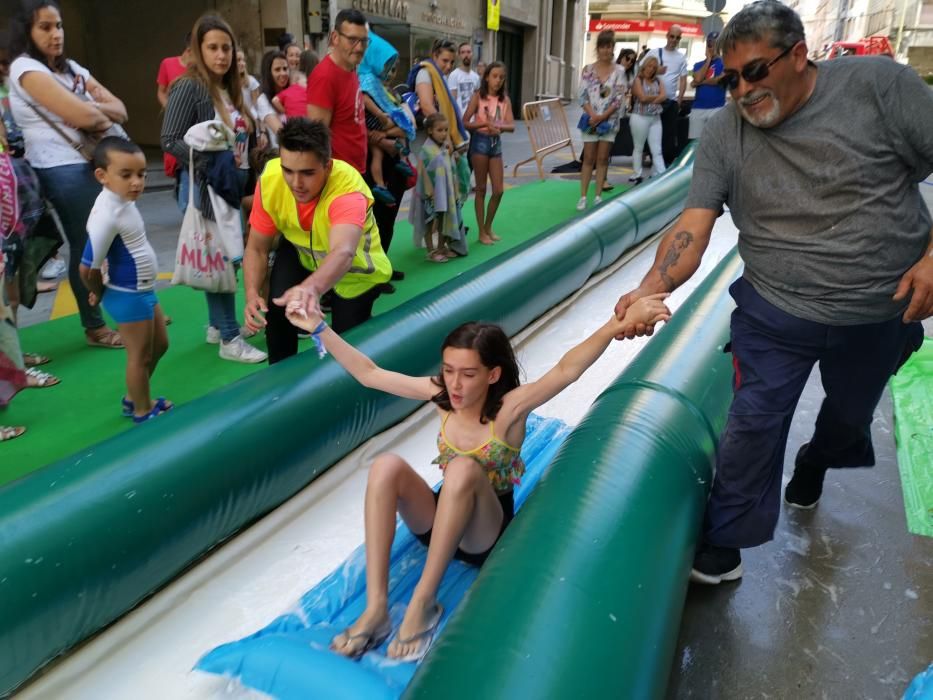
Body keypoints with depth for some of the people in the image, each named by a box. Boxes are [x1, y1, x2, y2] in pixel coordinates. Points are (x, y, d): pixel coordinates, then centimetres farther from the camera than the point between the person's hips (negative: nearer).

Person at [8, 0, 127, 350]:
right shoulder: (25, 68, -10)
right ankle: (95, 327, 13)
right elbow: (82, 117, -23)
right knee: (85, 245, -1)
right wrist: (102, 116, -2)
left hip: (94, 161, 8)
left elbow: (120, 110, 6)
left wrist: (95, 109, -13)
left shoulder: (72, 68, 15)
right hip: (64, 170, -8)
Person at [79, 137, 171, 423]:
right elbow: (88, 268, -27)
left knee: (159, 344, 23)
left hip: (143, 290, 9)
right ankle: (142, 411, 27)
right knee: (140, 355, 7)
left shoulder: (122, 199, 0)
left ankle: (135, 398, 39)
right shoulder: (107, 215, -28)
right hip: (129, 296, -9)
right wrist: (100, 294, -5)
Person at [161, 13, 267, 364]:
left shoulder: (231, 88, 12)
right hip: (206, 187, -7)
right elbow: (170, 141, -15)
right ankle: (229, 339, 1)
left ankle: (216, 325, 25)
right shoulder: (188, 87, -10)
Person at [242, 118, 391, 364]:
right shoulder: (270, 180, -27)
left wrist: (312, 288, -82)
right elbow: (257, 248, -15)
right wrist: (252, 294, -33)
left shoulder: (348, 189, -42)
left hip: (355, 271, -2)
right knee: (277, 307, -22)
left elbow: (343, 253, -61)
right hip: (301, 254, 3)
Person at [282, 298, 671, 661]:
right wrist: (320, 328, -7)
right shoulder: (441, 393, -6)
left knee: (463, 468, -36)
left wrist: (617, 325, -51)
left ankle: (422, 603, -30)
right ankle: (375, 608, -27)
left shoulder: (509, 408, -19)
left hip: (486, 534, -4)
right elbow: (369, 374, -2)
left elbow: (566, 371, -36)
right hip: (440, 522, 5)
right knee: (387, 466, -25)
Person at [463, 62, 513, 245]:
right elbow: (465, 123, -11)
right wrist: (485, 123, -22)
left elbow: (512, 125, -3)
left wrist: (498, 126, -21)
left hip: (496, 143, 4)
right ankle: (481, 232, 10)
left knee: (499, 190, 4)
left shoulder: (505, 99, 5)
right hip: (480, 141, -4)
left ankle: (488, 227, 22)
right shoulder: (478, 96, -6)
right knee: (481, 189, 2)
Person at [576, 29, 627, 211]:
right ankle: (583, 196, 3)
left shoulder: (619, 71, 0)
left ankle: (598, 196, 10)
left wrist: (603, 116, -15)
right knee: (588, 158, 1)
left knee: (602, 159, 4)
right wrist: (593, 115, -16)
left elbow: (619, 98, -4)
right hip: (591, 119, 0)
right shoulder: (588, 70, 1)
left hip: (610, 120, 0)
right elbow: (583, 96, -2)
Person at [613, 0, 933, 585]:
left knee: (851, 412, 24)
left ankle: (813, 465, 58)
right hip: (776, 313, -1)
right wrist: (652, 288, -36)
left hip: (883, 311, 1)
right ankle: (722, 547, 14)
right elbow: (693, 227, -19)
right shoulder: (724, 135, -11)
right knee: (753, 426, -4)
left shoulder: (878, 83, -13)